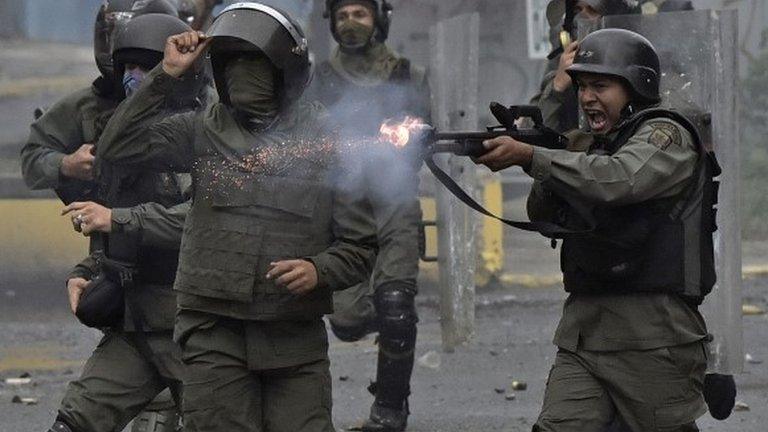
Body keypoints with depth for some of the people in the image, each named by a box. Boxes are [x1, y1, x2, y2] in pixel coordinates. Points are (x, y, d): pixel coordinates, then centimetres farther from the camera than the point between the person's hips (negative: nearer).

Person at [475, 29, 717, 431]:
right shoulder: (588, 144, 20)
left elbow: (618, 180, -24)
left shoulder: (666, 135, -5)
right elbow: (545, 214, 17)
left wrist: (530, 156, -25)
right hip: (583, 326, 7)